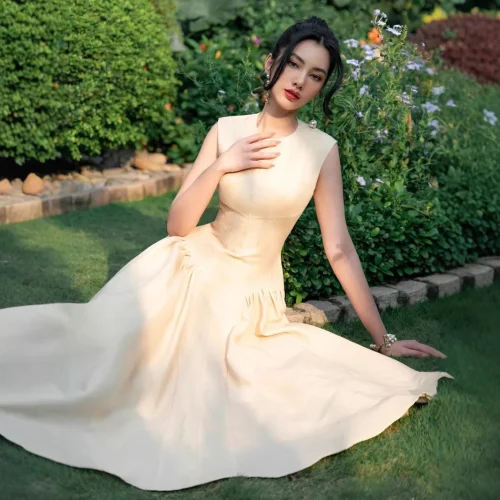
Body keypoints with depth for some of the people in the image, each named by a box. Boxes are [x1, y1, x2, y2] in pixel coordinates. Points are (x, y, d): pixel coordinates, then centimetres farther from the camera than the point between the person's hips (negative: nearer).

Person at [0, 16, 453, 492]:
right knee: (105, 340, -16)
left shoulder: (322, 149, -9)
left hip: (251, 292, -1)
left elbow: (339, 248, -5)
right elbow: (176, 226, -6)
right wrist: (221, 167, -20)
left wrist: (383, 339, -4)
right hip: (193, 268, 1)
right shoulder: (227, 131, -5)